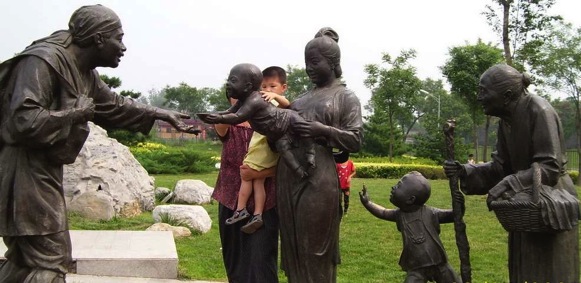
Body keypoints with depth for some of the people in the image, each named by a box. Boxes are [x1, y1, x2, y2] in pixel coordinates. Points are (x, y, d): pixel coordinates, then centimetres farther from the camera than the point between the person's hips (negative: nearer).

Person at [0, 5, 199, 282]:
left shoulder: (85, 73, 10)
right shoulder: (43, 61, -20)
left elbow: (115, 106, 26)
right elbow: (23, 121, -31)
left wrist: (163, 114, 24)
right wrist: (76, 113, -19)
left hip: (45, 168, 10)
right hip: (24, 170, -10)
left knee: (27, 257, 17)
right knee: (49, 259, -8)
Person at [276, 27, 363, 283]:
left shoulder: (346, 97, 3)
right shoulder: (304, 97, 20)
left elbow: (356, 140, -4)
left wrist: (322, 130, -17)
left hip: (318, 178, -6)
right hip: (288, 176, 6)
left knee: (315, 246, -1)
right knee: (293, 244, 10)